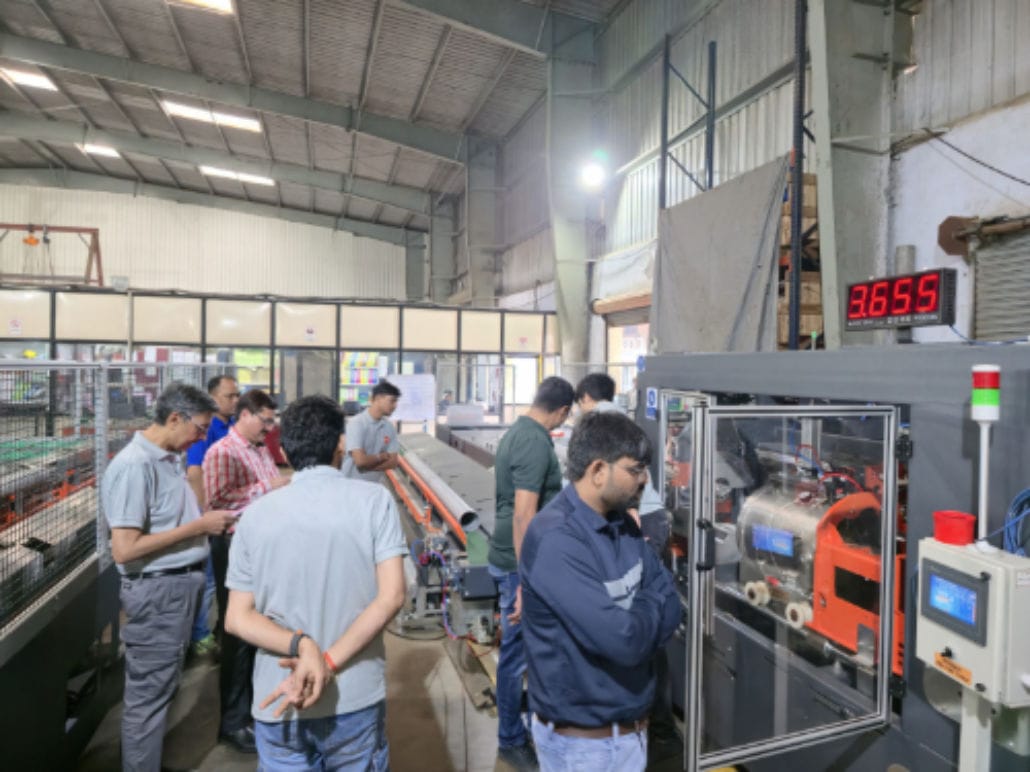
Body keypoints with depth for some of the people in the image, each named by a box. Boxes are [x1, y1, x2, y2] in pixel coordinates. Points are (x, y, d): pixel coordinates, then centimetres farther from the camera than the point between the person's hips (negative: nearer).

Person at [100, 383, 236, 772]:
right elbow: (124, 549, -25)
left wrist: (210, 522, 2)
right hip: (157, 590, -9)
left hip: (181, 583, 9)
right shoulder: (134, 465, -22)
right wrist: (199, 526, -21)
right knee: (148, 694, 8)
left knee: (160, 688, 24)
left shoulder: (169, 458, 7)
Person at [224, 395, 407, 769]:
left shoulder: (256, 514, -3)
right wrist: (328, 664, -15)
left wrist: (300, 646, -15)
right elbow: (391, 596, -15)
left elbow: (237, 618, -4)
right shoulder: (374, 499, -9)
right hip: (356, 698, -1)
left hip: (279, 705, 1)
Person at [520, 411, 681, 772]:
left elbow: (670, 607, 0)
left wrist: (637, 624, -18)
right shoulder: (556, 539, -27)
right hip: (580, 739, -7)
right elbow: (624, 640, -29)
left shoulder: (623, 523, -1)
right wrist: (650, 604, -10)